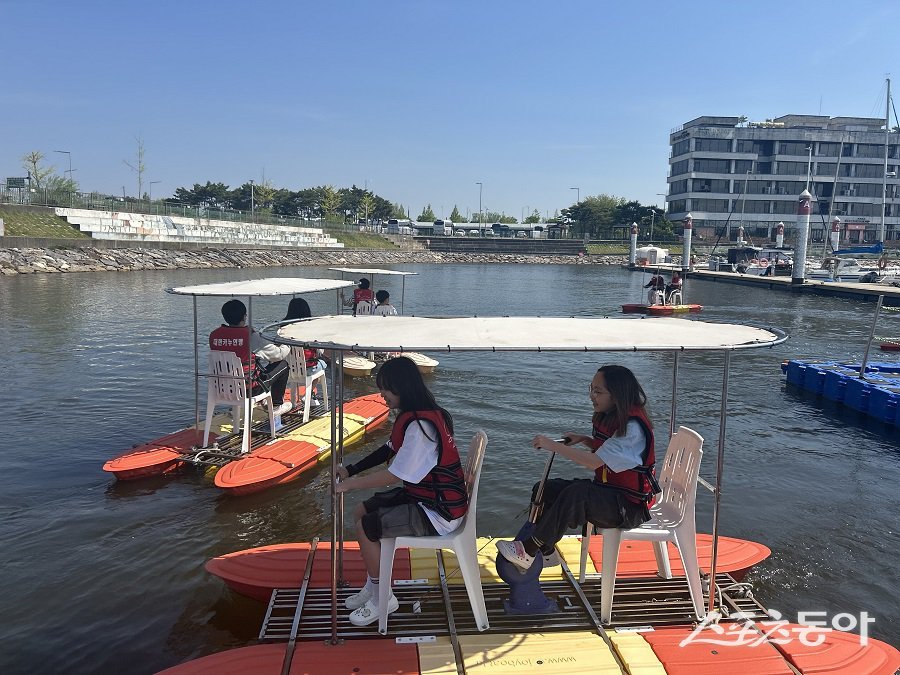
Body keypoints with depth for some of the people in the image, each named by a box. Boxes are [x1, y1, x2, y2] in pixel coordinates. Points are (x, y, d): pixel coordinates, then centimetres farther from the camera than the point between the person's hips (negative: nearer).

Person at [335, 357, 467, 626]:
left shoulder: (420, 426, -27)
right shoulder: (412, 416, 4)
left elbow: (395, 475, -25)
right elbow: (390, 450, 15)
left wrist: (350, 483, -15)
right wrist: (351, 469, 7)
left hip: (438, 515, -10)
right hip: (421, 496, 10)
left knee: (365, 528, -12)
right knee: (361, 512, 12)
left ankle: (382, 598, 8)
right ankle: (373, 586, 24)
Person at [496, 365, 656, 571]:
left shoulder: (632, 427, -23)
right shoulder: (611, 418, 6)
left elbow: (595, 461, -30)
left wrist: (553, 445, -26)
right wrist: (584, 439, 5)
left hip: (630, 506, -10)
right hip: (606, 491, 10)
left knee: (575, 494, -34)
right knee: (544, 490, 0)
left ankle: (529, 551, -24)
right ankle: (546, 553, 3)